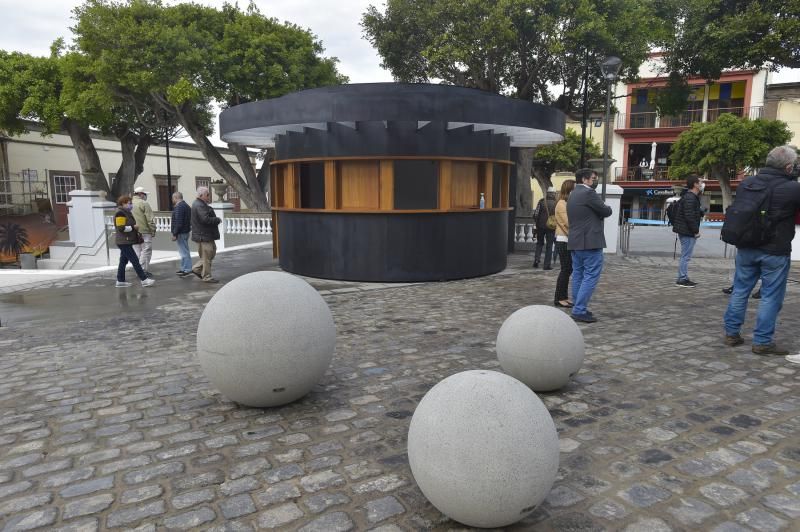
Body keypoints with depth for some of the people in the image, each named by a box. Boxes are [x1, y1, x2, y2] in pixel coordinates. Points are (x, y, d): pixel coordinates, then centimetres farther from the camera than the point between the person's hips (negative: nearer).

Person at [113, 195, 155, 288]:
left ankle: (120, 281, 20)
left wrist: (135, 228, 13)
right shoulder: (120, 213, -15)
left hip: (126, 242, 11)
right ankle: (144, 280, -9)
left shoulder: (126, 212, 17)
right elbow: (121, 228, -23)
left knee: (123, 261, 14)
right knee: (135, 261, -10)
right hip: (124, 242, -11)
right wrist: (133, 227, -16)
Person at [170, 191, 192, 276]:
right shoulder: (186, 206, 15)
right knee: (184, 251, 17)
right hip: (186, 231, 11)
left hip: (181, 233, -11)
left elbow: (178, 222, -23)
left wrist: (174, 234, -20)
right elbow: (189, 220, 21)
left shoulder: (179, 207, -17)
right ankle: (184, 268, 25)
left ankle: (187, 270, -4)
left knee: (184, 251, -6)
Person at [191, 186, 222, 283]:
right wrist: (217, 220, -15)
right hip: (203, 236, -11)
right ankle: (207, 277, 7)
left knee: (212, 251, 18)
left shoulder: (201, 204, 17)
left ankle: (197, 268, 24)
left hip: (207, 234, 11)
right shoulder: (199, 206, -19)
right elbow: (205, 219, -28)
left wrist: (215, 220, 4)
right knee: (206, 256, -2)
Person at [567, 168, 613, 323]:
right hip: (590, 242, -9)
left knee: (578, 275, 12)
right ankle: (580, 310, -8)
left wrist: (600, 211, 12)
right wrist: (607, 207, 12)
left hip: (575, 242, 9)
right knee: (591, 276, -6)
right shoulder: (589, 193, -13)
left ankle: (578, 309, 18)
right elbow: (606, 212, -9)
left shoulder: (572, 195, 16)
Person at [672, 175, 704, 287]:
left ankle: (684, 278, 23)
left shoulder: (692, 196, 17)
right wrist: (696, 231, -18)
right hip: (687, 231, -11)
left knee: (685, 256, 15)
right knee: (686, 256, -6)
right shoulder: (690, 198, -17)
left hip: (685, 231, 11)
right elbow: (689, 216, -22)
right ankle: (682, 279, 0)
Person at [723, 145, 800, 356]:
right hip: (775, 252, -5)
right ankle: (762, 341, 8)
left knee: (740, 290, 14)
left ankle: (731, 332, 21)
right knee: (770, 297, 4)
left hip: (746, 249, 5)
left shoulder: (747, 183, 1)